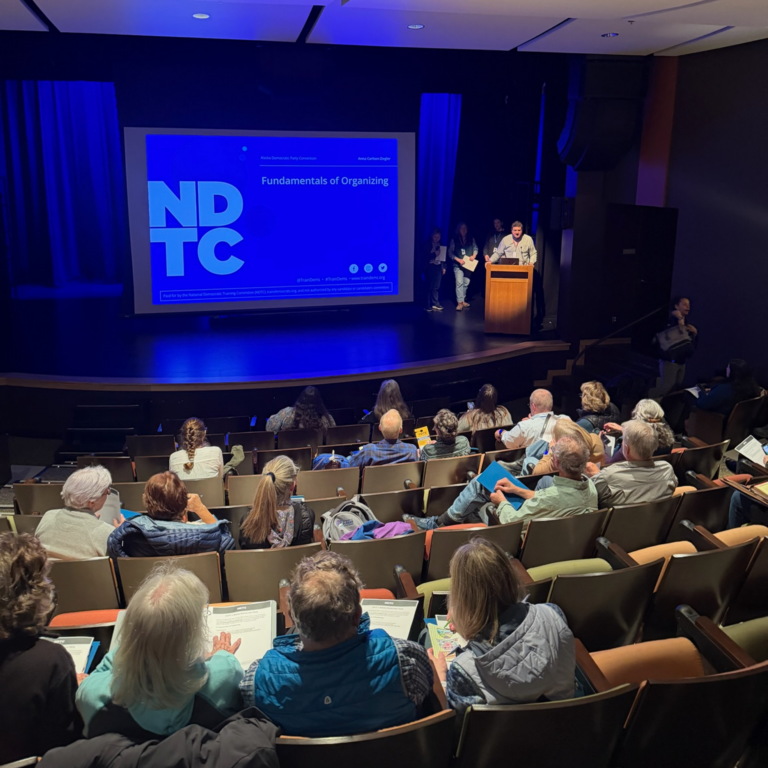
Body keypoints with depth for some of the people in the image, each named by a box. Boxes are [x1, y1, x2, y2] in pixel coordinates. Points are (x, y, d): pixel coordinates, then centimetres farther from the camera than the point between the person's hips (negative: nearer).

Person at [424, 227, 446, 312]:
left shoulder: (440, 245, 10)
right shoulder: (428, 244, -4)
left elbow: (443, 256, 13)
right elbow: (425, 256, -10)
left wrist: (444, 267, 9)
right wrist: (434, 254, -23)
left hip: (438, 267, 4)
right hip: (430, 267, -4)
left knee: (436, 286, 5)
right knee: (430, 286, -4)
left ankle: (435, 304, 13)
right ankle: (428, 305, 1)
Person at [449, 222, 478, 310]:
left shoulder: (471, 239, 8)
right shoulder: (454, 240, 0)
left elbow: (475, 248, 10)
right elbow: (450, 252, -3)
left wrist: (474, 256, -11)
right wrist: (458, 259, -14)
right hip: (458, 265, -3)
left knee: (466, 283, 8)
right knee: (459, 282, -14)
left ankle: (463, 300, 21)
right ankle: (459, 302, -17)